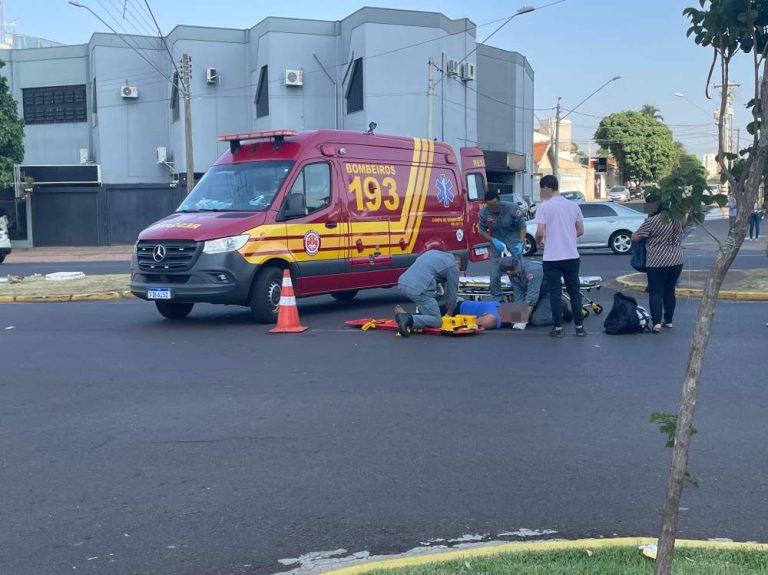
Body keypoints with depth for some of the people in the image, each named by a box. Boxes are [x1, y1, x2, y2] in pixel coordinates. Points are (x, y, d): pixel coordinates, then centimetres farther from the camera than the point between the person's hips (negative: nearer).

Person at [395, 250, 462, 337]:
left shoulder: (433, 252, 26)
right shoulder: (452, 266, 7)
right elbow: (452, 291, 11)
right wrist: (449, 313, 25)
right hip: (418, 289, -8)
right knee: (436, 321, 0)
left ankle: (405, 314, 7)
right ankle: (408, 320, -18)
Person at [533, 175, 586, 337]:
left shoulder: (544, 207, -9)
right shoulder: (573, 205, 5)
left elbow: (540, 232, -14)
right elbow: (580, 230, 8)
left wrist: (538, 242, 6)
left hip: (552, 257, -4)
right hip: (571, 256, 4)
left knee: (555, 292, 4)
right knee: (574, 291, 11)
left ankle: (558, 327, 6)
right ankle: (579, 326, 12)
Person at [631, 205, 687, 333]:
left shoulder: (651, 221, -14)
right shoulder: (676, 218, 5)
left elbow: (634, 238, -11)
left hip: (657, 262, -6)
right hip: (676, 261, 6)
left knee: (656, 293, -1)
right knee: (670, 291, 15)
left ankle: (657, 322, -11)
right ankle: (668, 321, 20)